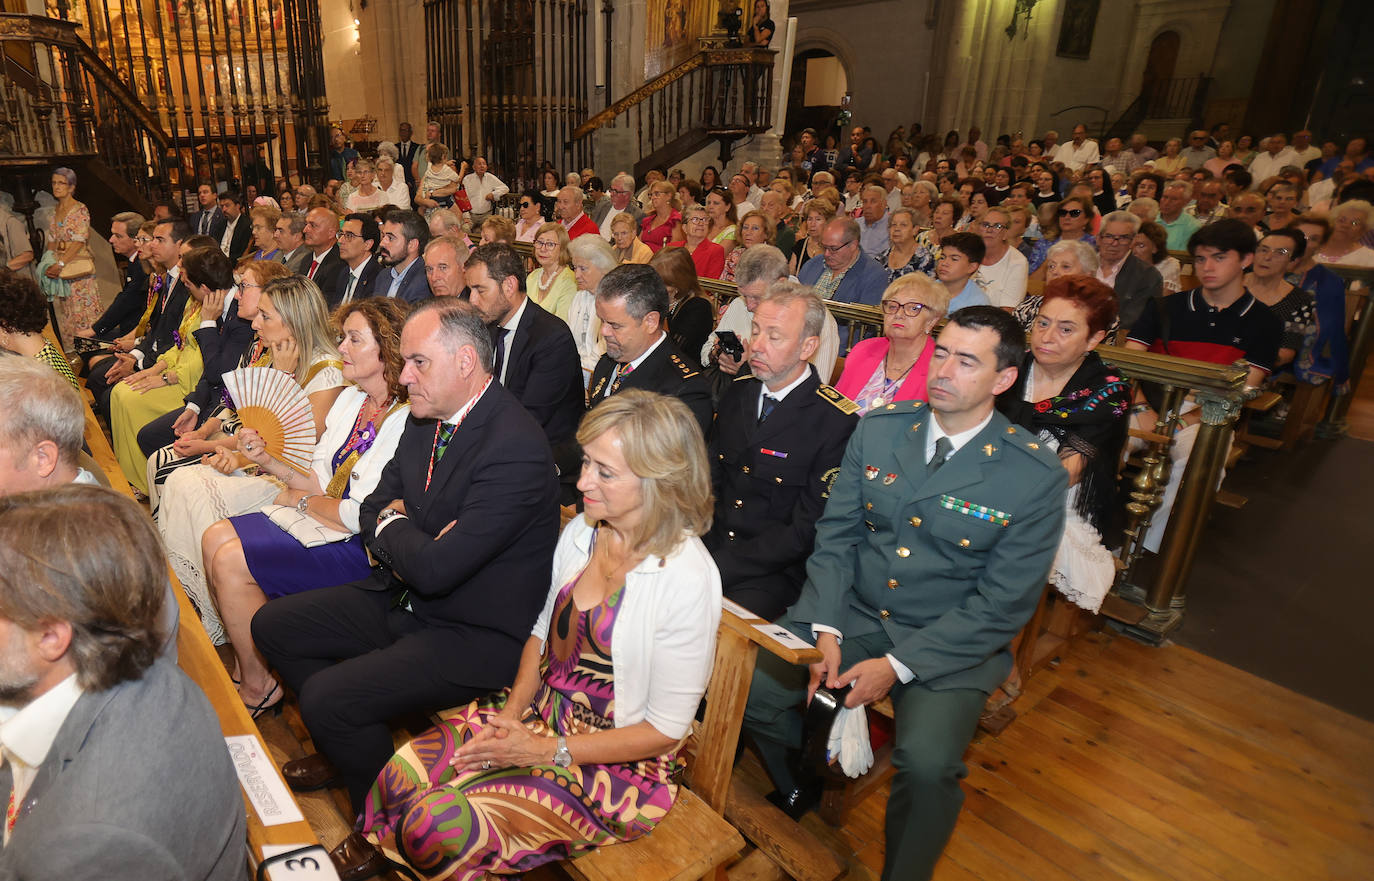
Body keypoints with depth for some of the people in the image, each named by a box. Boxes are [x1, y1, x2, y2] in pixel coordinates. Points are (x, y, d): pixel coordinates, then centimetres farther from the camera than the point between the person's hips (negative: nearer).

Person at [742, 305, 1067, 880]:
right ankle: (797, 795, 20)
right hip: (853, 615, 3)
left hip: (952, 644, -3)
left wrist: (898, 665, -17)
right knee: (747, 685, -12)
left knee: (927, 762, -28)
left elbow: (1004, 602, -11)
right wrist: (824, 630, -13)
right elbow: (837, 534, 1)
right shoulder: (878, 429, 0)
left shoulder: (1036, 476, -11)